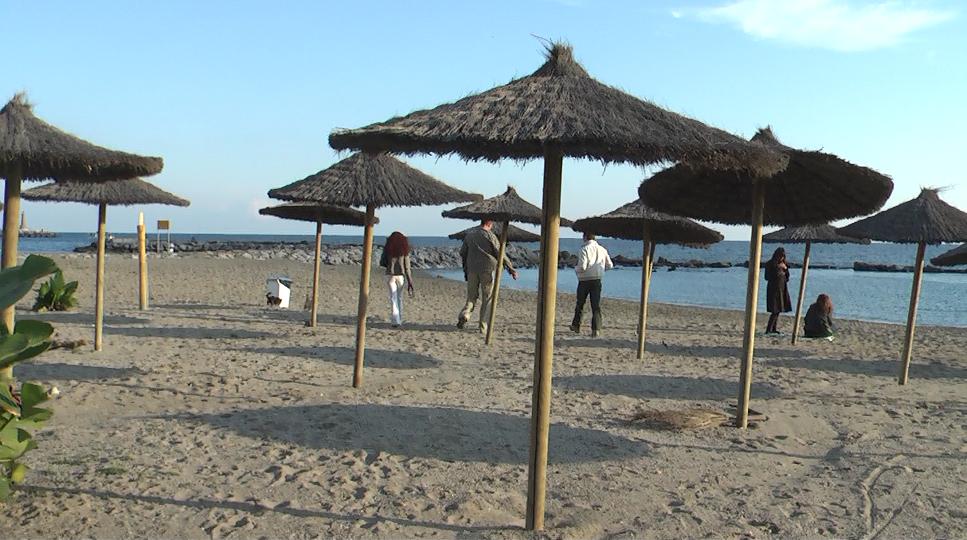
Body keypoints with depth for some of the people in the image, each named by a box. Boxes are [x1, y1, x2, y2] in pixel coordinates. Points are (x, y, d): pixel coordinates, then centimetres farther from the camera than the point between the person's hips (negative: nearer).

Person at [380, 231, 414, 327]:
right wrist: (410, 282, 1)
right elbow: (407, 266, -1)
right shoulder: (405, 249, 1)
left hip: (390, 275, -1)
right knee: (399, 297, 16)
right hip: (400, 275, 1)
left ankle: (395, 321, -12)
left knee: (393, 298, -1)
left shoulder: (387, 248, 1)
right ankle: (399, 319, 23)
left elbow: (381, 263, 4)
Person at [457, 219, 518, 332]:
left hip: (472, 270, 4)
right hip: (487, 269, -4)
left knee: (471, 296, 13)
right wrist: (511, 268, -1)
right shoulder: (490, 235, -7)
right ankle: (483, 326, 5)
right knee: (487, 299, 6)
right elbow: (500, 254, -8)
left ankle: (464, 315, -14)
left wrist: (465, 268, 23)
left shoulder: (470, 234, 9)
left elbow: (462, 252, 13)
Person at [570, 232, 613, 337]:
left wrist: (576, 269, 1)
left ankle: (576, 325, 27)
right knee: (596, 306, 3)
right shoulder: (602, 249, 3)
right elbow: (610, 265, 8)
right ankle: (596, 329, -5)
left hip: (584, 280, -3)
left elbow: (582, 267, -20)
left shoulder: (584, 249, -12)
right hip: (597, 280, 3)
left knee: (580, 304, 14)